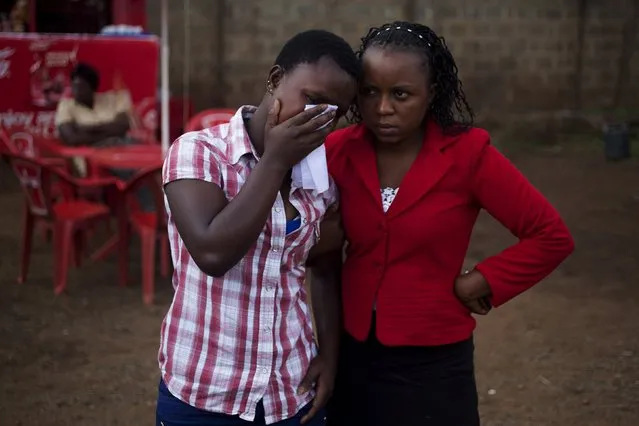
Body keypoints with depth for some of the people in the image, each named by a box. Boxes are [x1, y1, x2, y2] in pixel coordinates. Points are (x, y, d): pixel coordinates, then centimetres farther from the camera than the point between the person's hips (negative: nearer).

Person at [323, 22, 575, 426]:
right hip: (350, 354, 3)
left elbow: (552, 236, -8)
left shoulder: (467, 154, -12)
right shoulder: (338, 152, -4)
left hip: (432, 364, -3)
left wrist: (476, 284, -9)